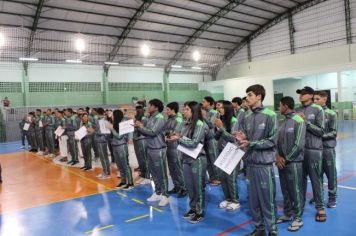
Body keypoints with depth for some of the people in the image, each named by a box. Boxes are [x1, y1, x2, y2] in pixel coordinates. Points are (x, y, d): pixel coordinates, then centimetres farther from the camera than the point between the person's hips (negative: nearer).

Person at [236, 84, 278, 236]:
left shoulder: (269, 115, -8)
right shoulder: (247, 117, 7)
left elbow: (272, 141, -11)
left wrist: (250, 143, -16)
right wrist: (242, 139, -8)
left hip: (264, 163, -5)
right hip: (250, 162, 6)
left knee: (267, 199, 3)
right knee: (253, 198, 13)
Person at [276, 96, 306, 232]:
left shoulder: (298, 121, -12)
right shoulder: (282, 122, 9)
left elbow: (299, 145, -16)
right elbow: (277, 140, 10)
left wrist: (286, 159, -11)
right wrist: (278, 156, -5)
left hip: (293, 162, -7)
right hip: (281, 162, 7)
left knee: (295, 191, 3)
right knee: (285, 190, 15)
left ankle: (298, 218, 17)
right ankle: (288, 214, 30)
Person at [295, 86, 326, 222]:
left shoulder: (317, 110, -4)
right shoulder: (297, 110, 9)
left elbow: (321, 131, -8)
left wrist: (306, 121, -15)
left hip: (313, 149, -4)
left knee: (316, 179, 2)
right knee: (300, 178, 12)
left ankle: (320, 207, 14)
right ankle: (300, 204, 25)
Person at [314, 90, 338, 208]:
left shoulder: (331, 114, -4)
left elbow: (334, 133, -7)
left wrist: (321, 136, -18)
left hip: (328, 148, -3)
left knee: (331, 173, 6)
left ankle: (332, 197, 21)